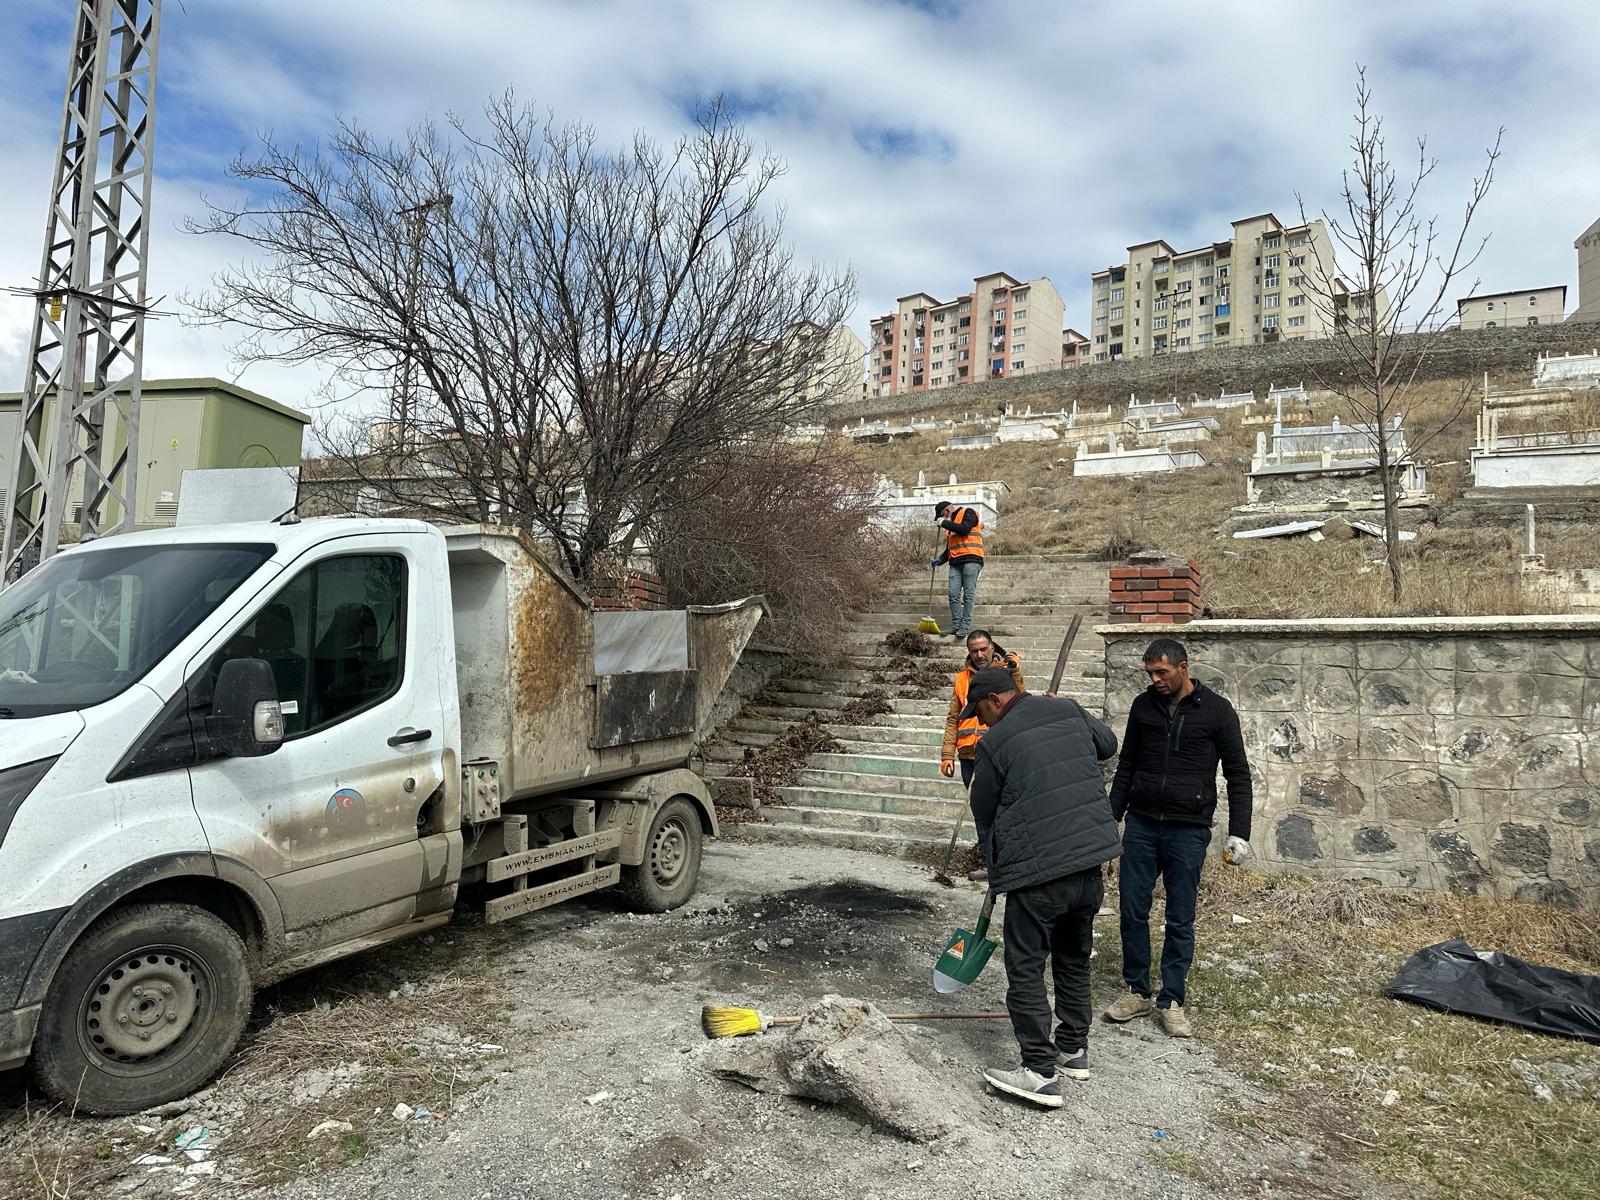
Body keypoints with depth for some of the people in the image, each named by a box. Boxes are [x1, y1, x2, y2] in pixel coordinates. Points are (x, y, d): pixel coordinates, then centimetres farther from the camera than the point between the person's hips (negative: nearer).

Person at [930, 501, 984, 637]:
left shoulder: (967, 513, 4)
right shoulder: (950, 525, 26)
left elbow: (964, 529, -16)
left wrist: (945, 523, -9)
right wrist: (940, 560, 12)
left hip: (971, 560, -7)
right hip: (955, 562, 8)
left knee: (968, 594, -8)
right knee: (953, 594, -2)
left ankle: (965, 626, -9)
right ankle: (956, 625, 0)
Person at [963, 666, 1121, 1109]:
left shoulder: (995, 742, -10)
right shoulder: (1070, 712, 6)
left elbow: (983, 812, 2)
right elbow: (1107, 744, 25)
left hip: (1037, 871, -7)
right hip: (1090, 860, 7)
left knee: (1025, 969, 4)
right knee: (1074, 960, 22)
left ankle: (1041, 1073, 5)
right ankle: (1074, 1051, 34)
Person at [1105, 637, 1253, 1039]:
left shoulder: (1217, 711, -4)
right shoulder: (1143, 705, 5)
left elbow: (1238, 775, -1)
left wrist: (1239, 832, -7)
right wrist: (1112, 816, 12)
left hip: (1188, 830, -3)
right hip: (1140, 825, 3)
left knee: (1180, 921, 4)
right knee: (1133, 911, 6)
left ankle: (1170, 1001, 18)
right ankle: (1137, 991, 21)